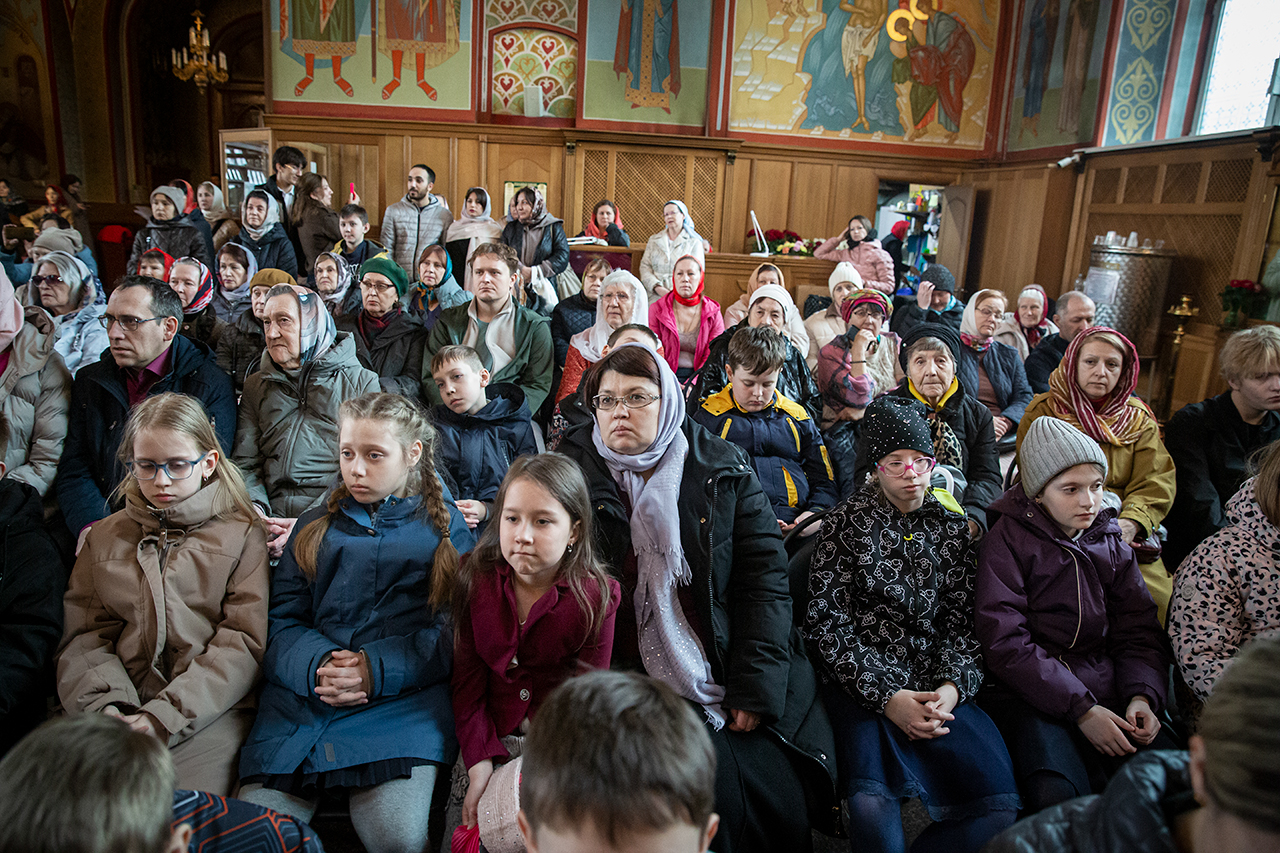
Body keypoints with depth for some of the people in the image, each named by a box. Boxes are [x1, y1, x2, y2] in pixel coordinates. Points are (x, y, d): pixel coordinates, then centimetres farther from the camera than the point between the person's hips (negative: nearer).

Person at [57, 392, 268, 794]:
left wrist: (163, 718, -12)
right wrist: (106, 709, -9)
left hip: (209, 714, -3)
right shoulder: (104, 536, 19)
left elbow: (243, 643, -2)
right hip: (116, 711, 3)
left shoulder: (242, 533, 6)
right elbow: (84, 636, 11)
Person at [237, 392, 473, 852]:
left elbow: (454, 629, 1)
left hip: (403, 698, -3)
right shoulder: (317, 526, 19)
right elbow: (282, 618, 10)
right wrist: (317, 666, -11)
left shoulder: (444, 528, 10)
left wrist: (378, 669, -13)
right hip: (301, 697, 3)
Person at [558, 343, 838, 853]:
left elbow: (763, 576, 1)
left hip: (729, 674, 2)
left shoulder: (725, 470, 3)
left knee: (779, 794, -8)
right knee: (717, 791, -18)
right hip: (634, 682, -1)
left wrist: (755, 689, -6)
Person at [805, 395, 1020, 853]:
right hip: (863, 686, -3)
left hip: (939, 689, 4)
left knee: (1001, 805, -17)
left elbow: (963, 620, 10)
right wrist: (887, 695, -13)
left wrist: (953, 687, -9)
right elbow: (827, 624, -4)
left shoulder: (952, 527, 12)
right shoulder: (847, 523, 1)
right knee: (872, 805, -29)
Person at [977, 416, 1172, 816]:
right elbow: (1005, 643, -10)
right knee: (1058, 797, -30)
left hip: (1106, 689, 5)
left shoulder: (1110, 542, 15)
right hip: (1031, 693, -5)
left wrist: (1142, 696, -7)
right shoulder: (1008, 539, -3)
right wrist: (1081, 709, -17)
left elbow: (1139, 630, 13)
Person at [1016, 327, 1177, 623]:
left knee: (1159, 595, -21)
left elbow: (1156, 482, 4)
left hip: (1128, 535, 3)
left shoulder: (1139, 418, 15)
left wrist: (1131, 522, -16)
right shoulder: (1042, 412, 5)